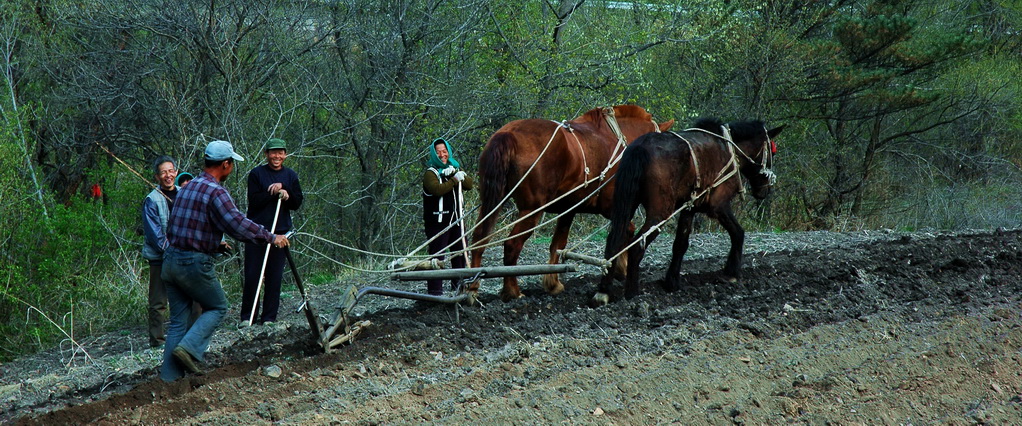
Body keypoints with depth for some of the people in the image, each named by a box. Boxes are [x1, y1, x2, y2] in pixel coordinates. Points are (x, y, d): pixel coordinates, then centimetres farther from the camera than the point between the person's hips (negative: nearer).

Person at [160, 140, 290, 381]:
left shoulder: (187, 188, 14)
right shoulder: (215, 192, -13)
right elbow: (239, 225, -19)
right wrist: (271, 238, -7)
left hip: (170, 260, 8)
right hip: (194, 263, -8)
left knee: (178, 320, 11)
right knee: (217, 307, 11)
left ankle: (170, 374, 8)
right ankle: (190, 348, -7)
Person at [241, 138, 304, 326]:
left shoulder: (291, 176, 11)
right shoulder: (256, 174, 1)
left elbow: (297, 203, 8)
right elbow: (254, 201, -7)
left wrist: (287, 196, -11)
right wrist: (272, 192, -17)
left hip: (280, 232, 2)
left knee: (274, 277, 3)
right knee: (252, 275, -3)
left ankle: (269, 316, 9)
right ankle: (247, 316, 5)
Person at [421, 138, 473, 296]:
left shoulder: (454, 169, 16)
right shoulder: (430, 173, -5)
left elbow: (469, 185, 3)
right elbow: (437, 189, -24)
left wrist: (457, 174, -13)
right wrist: (455, 180, -21)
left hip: (455, 218, 7)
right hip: (438, 220, -7)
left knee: (460, 251, 15)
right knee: (437, 254, -10)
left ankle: (458, 283, 30)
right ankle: (434, 289, -10)